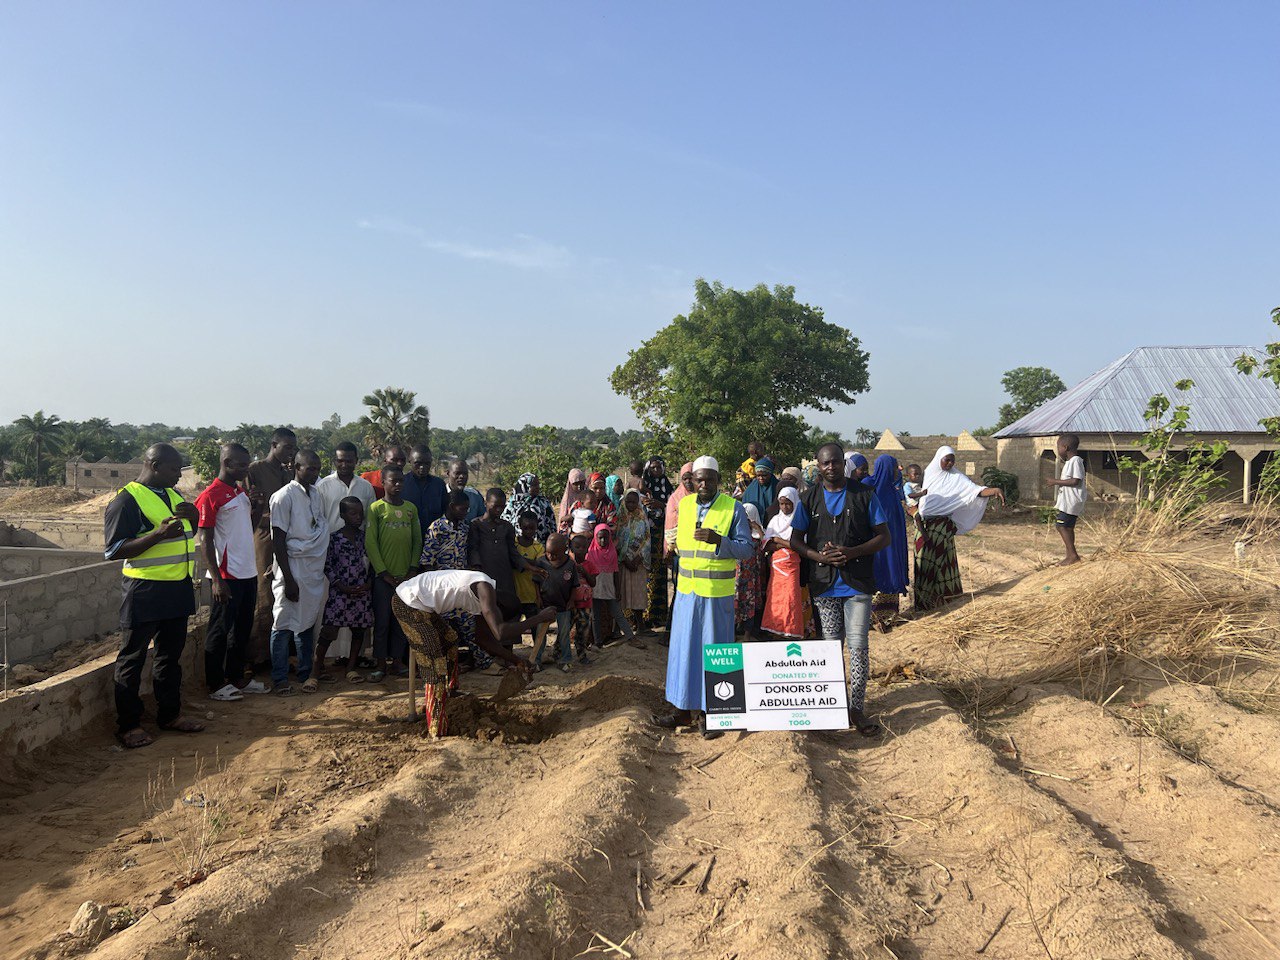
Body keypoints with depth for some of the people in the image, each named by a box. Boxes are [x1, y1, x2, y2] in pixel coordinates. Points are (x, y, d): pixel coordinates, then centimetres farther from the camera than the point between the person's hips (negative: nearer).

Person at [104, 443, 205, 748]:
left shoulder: (173, 494, 11)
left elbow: (190, 533, 23)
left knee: (171, 654, 17)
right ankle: (128, 725, 14)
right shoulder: (126, 500, -13)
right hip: (144, 591, -8)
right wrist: (159, 534, -26)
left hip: (178, 587, 8)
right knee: (132, 658, 4)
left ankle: (169, 714, 29)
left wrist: (193, 517, 0)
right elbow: (112, 550, -16)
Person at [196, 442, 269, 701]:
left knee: (242, 629, 16)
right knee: (219, 631, 3)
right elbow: (205, 540, -15)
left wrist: (258, 508, 4)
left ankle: (236, 678, 27)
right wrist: (217, 579, -19)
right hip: (226, 576, -8)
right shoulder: (211, 496, -12)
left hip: (248, 573, 8)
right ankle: (215, 685, 13)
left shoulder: (241, 493, 13)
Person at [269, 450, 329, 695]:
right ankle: (279, 678, 11)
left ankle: (305, 673, 22)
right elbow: (278, 540, -11)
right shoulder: (284, 497, -9)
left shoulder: (316, 494, 12)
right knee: (284, 625, 2)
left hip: (315, 571, 6)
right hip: (293, 567, -6)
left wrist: (325, 571, 14)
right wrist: (288, 579, -15)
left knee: (308, 624, 13)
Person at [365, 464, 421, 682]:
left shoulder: (411, 508, 9)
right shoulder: (376, 508, -3)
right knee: (382, 621, 2)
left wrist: (413, 570, 0)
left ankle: (396, 661, 17)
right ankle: (380, 664, 11)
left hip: (406, 576, 4)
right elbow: (370, 543, -7)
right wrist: (384, 573, -10)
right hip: (383, 576, -4)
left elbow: (417, 541, 10)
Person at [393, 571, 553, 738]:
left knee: (449, 640, 25)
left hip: (420, 603, 10)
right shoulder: (485, 588, -20)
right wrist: (539, 618, -22)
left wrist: (517, 661, 18)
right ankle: (437, 733, 1)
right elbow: (500, 633, -30)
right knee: (436, 667, -7)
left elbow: (483, 637, 18)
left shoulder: (482, 596, 10)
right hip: (408, 604, -10)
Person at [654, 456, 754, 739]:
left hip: (717, 593, -5)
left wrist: (719, 540, -23)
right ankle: (684, 708, 20)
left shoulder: (733, 508, -6)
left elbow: (747, 548, -10)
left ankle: (709, 712, 11)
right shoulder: (684, 504, 9)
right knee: (684, 647, 9)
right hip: (687, 589, 5)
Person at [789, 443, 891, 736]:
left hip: (858, 582, -2)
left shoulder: (864, 495, 0)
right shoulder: (809, 499, 5)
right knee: (832, 644, 9)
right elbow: (796, 540, 7)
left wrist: (852, 552, -15)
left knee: (858, 645, -3)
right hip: (824, 583, 2)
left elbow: (883, 537, 0)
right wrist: (820, 556, -12)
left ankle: (857, 709, 7)